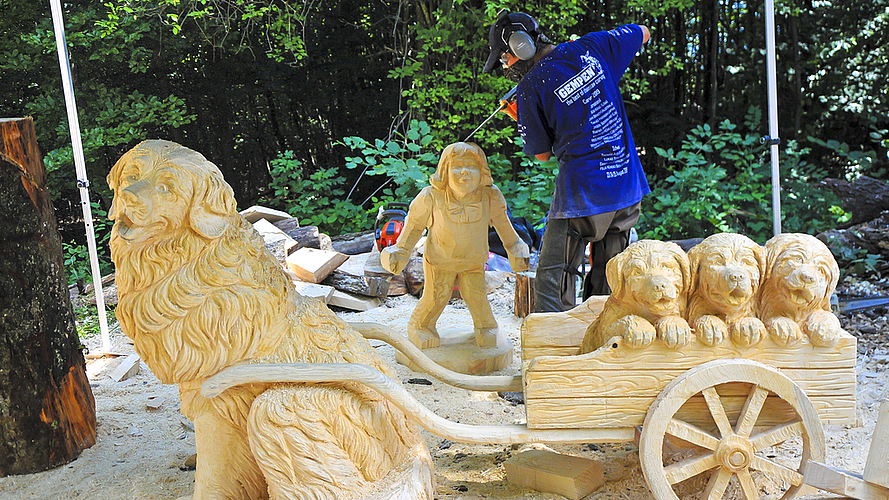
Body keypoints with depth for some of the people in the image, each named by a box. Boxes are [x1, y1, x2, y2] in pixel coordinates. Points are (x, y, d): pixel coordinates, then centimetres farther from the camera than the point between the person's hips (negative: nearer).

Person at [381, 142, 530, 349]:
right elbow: (415, 223, -7)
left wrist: (514, 248, 10)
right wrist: (400, 250, -3)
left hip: (474, 261, 2)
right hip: (439, 260, -1)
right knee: (435, 297, 4)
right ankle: (420, 326, 34)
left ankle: (486, 327, 32)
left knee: (477, 295, 0)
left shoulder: (490, 197, -21)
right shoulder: (431, 197, -27)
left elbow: (501, 221, 2)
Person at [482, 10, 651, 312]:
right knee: (606, 282, 16)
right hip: (628, 187, 6)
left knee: (553, 279, 2)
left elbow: (543, 154, 0)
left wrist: (520, 118, 16)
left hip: (581, 194, -6)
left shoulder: (530, 89, -9)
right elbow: (643, 33, 23)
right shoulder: (592, 47, 5)